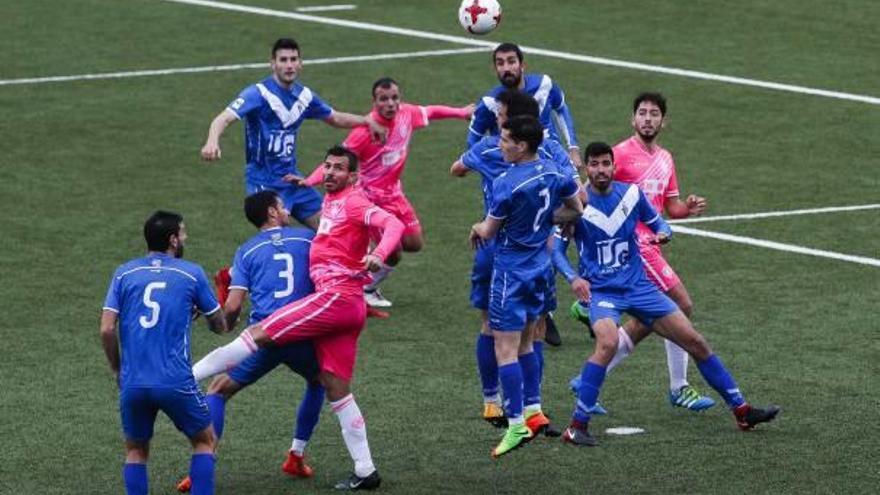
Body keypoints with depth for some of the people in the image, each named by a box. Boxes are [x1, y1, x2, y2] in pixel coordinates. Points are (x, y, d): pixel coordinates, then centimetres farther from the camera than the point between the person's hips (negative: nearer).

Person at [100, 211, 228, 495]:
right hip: (176, 383, -2)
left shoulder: (123, 274, 8)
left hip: (132, 383, 2)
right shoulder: (191, 273, 4)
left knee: (136, 451, 19)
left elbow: (107, 330, 0)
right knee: (204, 441, 18)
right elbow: (220, 326, 14)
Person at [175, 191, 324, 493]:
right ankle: (296, 458, 29)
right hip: (302, 338, 1)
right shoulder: (308, 239, 10)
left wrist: (227, 326, 23)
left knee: (217, 391, 11)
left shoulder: (247, 251, 8)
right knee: (318, 382, 33)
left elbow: (232, 306, 1)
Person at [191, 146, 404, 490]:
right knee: (335, 387, 7)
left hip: (337, 295, -10)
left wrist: (378, 255, -36)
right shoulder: (330, 201, 22)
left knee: (259, 333, -12)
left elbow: (393, 224, -19)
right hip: (333, 298, 10)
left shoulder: (353, 202, -4)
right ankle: (365, 471, 6)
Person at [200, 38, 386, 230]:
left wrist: (367, 121, 11)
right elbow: (224, 118, -30)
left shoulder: (304, 95, 5)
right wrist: (212, 141, -50)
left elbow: (335, 118, 23)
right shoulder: (258, 93, -16)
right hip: (263, 183, -7)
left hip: (291, 178, 7)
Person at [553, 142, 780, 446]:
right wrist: (573, 278, -23)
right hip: (600, 291, -4)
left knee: (695, 342, 3)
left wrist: (663, 233, -9)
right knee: (608, 342, -34)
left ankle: (741, 410, 15)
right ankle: (577, 426, -26)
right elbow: (557, 248, -5)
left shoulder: (631, 194, 1)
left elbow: (657, 222, 15)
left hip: (638, 285, 4)